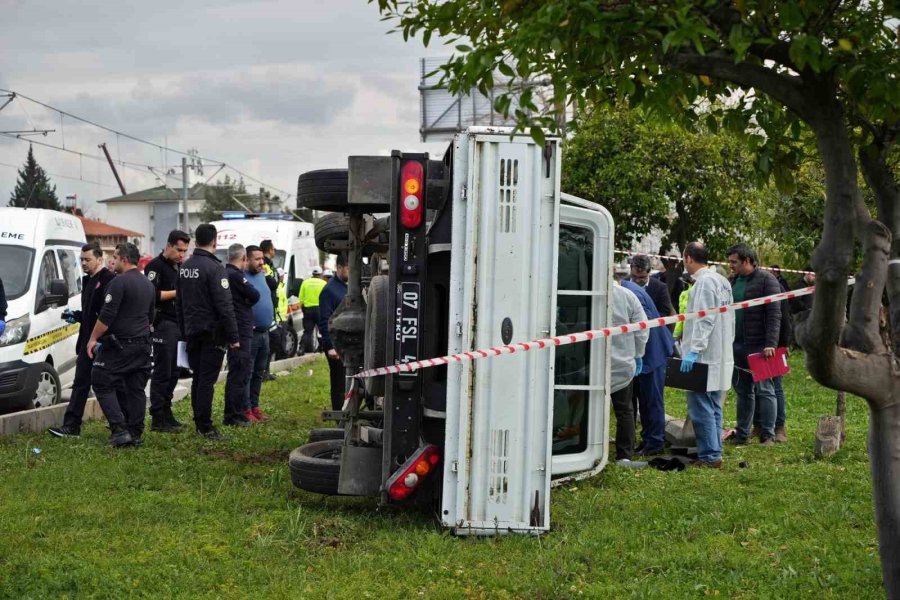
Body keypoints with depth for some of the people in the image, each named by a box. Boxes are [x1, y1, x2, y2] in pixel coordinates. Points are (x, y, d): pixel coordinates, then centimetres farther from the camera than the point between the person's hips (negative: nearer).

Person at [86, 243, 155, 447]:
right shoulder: (148, 284, 15)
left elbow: (107, 316, -17)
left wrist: (93, 338, -11)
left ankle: (119, 429, -10)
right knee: (136, 388, 10)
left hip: (119, 344, -8)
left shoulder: (119, 282, -13)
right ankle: (135, 434, 9)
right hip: (143, 344, 8)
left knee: (102, 383, -1)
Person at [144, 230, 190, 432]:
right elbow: (153, 294, -18)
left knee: (172, 372, 11)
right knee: (162, 372, -8)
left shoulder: (178, 266, 19)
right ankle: (158, 419, -5)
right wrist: (177, 292, -16)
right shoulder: (155, 266, -8)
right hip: (162, 323, -9)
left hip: (175, 324, 9)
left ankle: (166, 414, 19)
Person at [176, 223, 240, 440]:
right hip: (212, 332, -7)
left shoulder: (184, 267, 10)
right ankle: (205, 426, -5)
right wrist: (233, 336, -15)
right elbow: (225, 306, -18)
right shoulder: (214, 267, -16)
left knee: (197, 378, 14)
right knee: (207, 379, -6)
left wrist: (183, 331, 23)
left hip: (191, 331, 7)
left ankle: (199, 422, 20)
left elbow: (179, 302, 17)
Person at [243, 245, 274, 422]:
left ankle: (254, 405, 21)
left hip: (264, 333, 9)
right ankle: (246, 409, -3)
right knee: (247, 372, -5)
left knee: (259, 373, 13)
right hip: (250, 333, -9)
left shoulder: (261, 276, 14)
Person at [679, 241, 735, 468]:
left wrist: (694, 350, -23)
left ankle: (709, 456, -6)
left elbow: (704, 320, -22)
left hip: (704, 357, -10)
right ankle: (714, 453, 18)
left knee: (701, 408, -7)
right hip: (721, 356, 10)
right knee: (713, 408, 14)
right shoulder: (722, 281, 15)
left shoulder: (704, 282, -15)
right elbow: (729, 318, 20)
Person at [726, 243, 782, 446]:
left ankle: (768, 435, 4)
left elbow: (774, 314, -12)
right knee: (743, 391, 11)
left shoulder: (766, 280, -6)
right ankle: (742, 434, 17)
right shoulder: (733, 281, 14)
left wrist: (771, 344, -20)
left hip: (759, 346, -6)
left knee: (764, 389, -1)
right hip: (737, 346, 7)